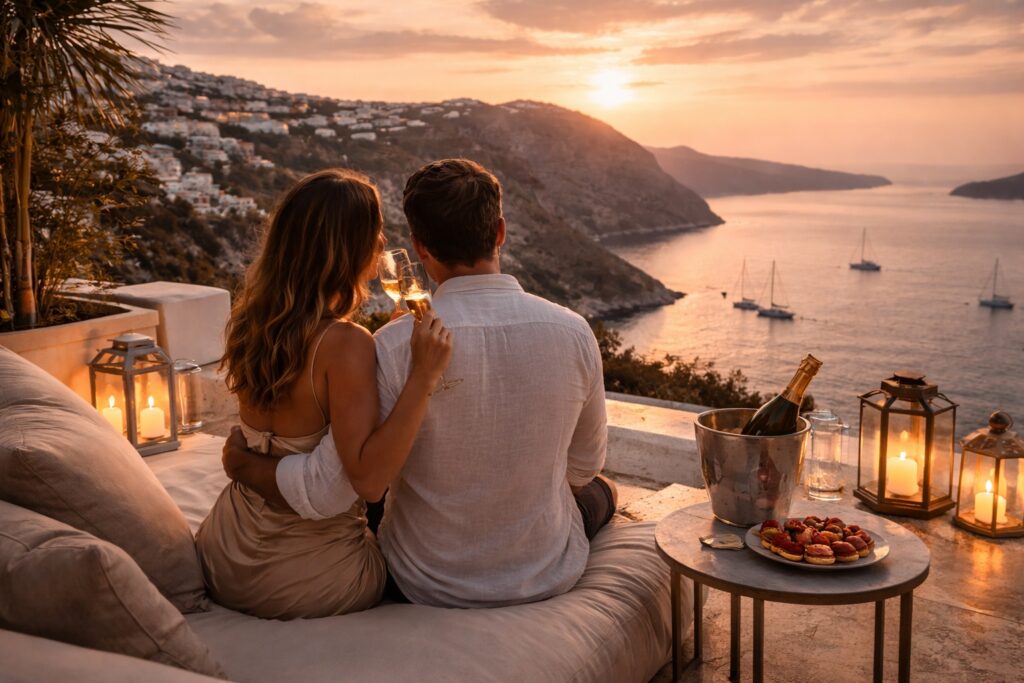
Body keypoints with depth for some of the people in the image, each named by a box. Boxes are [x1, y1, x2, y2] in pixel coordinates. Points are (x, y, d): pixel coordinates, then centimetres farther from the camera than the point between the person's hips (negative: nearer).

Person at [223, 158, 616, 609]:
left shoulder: (396, 347, -25)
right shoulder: (573, 332, -16)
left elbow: (324, 494, -24)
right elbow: (584, 465, -1)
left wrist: (243, 465, -4)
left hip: (428, 586, -1)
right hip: (550, 579, 1)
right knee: (599, 489, 34)